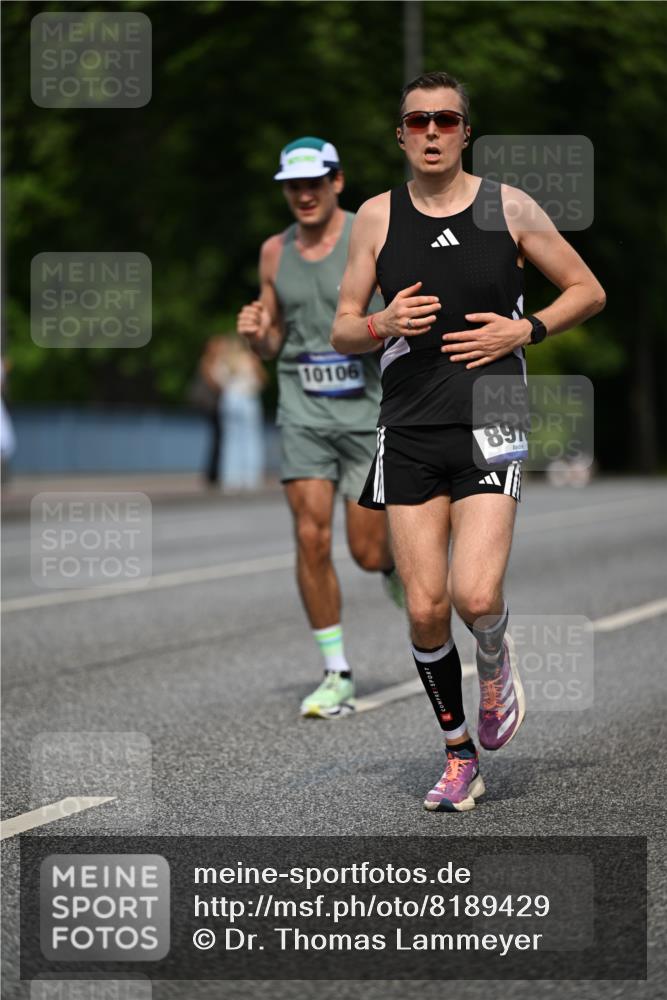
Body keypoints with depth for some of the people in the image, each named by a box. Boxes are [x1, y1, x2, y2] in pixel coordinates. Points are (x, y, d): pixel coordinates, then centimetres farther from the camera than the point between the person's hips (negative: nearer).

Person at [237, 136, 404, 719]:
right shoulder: (275, 253, 8)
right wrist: (256, 334, -6)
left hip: (368, 409, -3)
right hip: (303, 413, 3)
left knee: (367, 551, -2)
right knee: (312, 539, -9)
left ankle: (400, 569, 37)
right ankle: (337, 675, 1)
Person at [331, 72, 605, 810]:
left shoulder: (507, 206, 2)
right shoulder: (377, 217, 6)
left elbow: (587, 291, 9)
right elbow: (341, 331, 9)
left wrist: (523, 332, -7)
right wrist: (383, 324, -13)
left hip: (489, 425, -2)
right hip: (409, 432, 2)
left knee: (475, 595, -19)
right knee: (425, 610, -1)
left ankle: (496, 662, 17)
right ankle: (459, 755, 17)